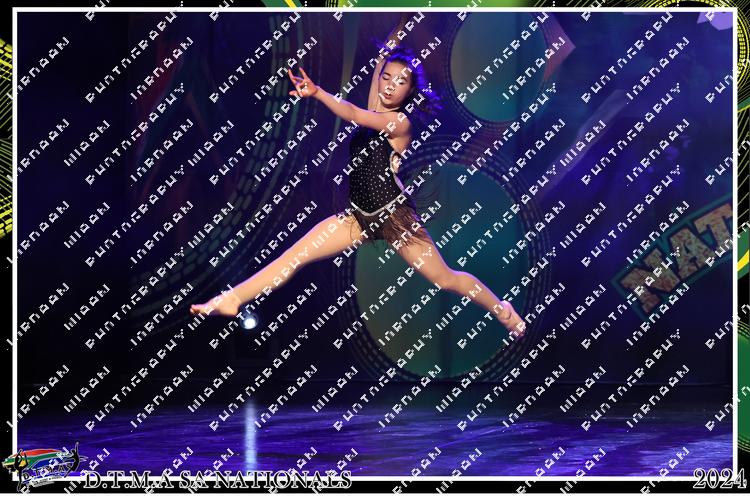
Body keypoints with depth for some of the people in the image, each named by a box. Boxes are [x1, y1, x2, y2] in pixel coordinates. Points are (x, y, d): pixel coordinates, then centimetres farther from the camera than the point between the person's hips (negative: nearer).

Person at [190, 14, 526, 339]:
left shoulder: (401, 122, -12)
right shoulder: (375, 110, 7)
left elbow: (352, 114, -28)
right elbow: (386, 53, 9)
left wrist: (317, 92, -40)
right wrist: (402, 22, 12)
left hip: (394, 215, -6)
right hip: (360, 214, 6)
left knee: (446, 278, 2)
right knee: (295, 255, -3)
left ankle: (507, 314, 22)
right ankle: (231, 301, -2)